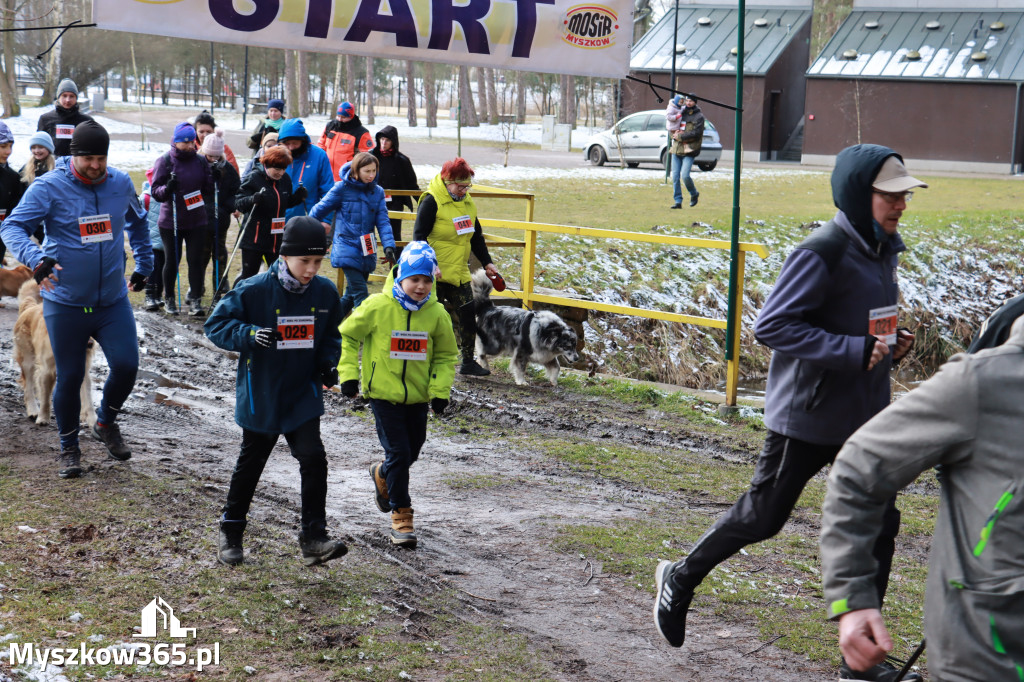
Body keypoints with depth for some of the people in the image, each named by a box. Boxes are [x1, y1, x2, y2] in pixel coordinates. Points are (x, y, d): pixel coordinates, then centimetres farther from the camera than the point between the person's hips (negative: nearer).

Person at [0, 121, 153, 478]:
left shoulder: (121, 184, 1)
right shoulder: (49, 187, -12)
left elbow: (137, 224, 21)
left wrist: (144, 264, 21)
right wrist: (35, 258, -36)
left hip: (113, 301, 3)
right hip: (65, 304, -3)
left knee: (126, 366, -6)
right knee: (69, 377, 6)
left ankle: (106, 422, 25)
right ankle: (69, 447, 27)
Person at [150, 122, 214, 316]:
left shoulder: (200, 161, 5)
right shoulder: (165, 161, -5)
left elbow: (208, 190, 10)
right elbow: (155, 191, -7)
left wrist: (212, 179, -10)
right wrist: (167, 188, -28)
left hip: (196, 221, 2)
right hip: (171, 221, -2)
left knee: (196, 259, -3)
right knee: (172, 261, 7)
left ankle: (195, 300, 2)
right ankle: (169, 299, 24)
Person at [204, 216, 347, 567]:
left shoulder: (325, 293, -3)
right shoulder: (254, 290, -16)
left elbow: (331, 336, 13)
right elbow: (216, 324, -11)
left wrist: (328, 364, -5)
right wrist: (249, 335, -28)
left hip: (303, 394, 2)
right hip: (260, 396, -2)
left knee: (314, 459, -10)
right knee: (250, 463, 13)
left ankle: (314, 538, -4)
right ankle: (231, 532, 32)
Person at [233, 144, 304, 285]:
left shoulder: (285, 179, 4)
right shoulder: (253, 178, -12)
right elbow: (238, 203, -14)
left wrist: (298, 196, -2)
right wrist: (252, 199, -35)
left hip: (277, 239, 5)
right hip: (253, 238, -5)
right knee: (248, 275, 4)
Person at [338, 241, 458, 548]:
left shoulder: (436, 313, -6)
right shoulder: (378, 307, -14)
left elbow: (446, 355, 7)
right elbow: (347, 336, -1)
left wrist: (441, 390, -3)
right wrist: (348, 373, -6)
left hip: (418, 396, 4)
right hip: (384, 393, -4)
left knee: (411, 451, 16)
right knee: (398, 453, -8)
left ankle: (382, 475, 49)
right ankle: (401, 515, 6)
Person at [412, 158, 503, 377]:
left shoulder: (467, 202, 10)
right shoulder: (431, 201, -11)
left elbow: (476, 237, 20)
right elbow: (419, 236, -14)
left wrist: (487, 262, 15)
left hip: (459, 272, 7)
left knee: (468, 315, 4)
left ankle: (468, 362, 13)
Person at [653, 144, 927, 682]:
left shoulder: (882, 248, 8)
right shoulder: (822, 253, -21)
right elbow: (772, 324, -25)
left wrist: (890, 344, 1)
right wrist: (855, 351, -27)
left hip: (866, 415, 8)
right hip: (808, 415, -8)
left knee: (877, 525, 6)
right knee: (763, 515, 7)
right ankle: (681, 579, 32)